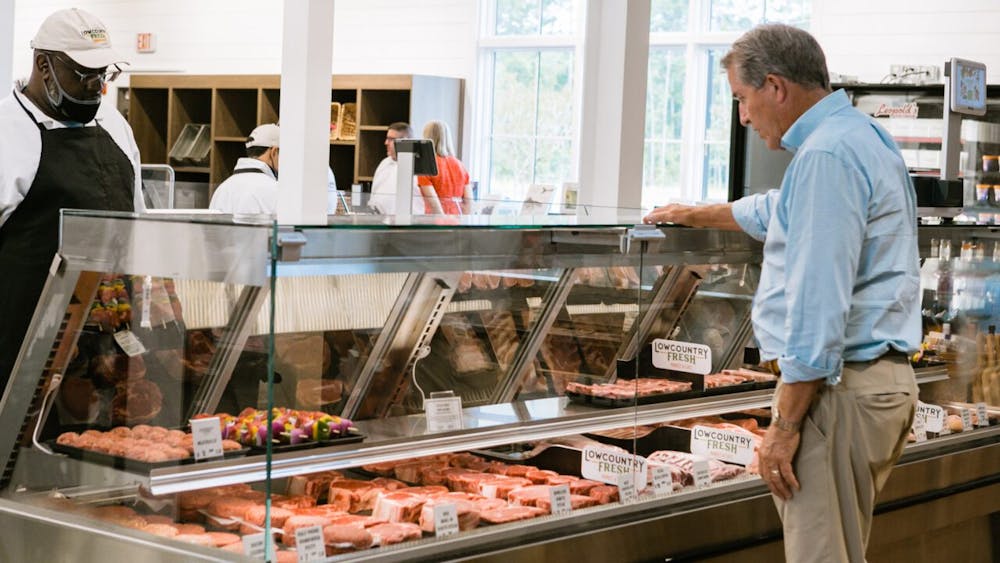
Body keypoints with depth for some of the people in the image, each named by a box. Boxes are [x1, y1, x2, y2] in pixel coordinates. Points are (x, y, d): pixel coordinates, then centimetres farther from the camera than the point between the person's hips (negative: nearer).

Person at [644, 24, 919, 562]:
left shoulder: (826, 154, -16)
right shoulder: (858, 137, 18)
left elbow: (819, 301, -23)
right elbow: (779, 211, 38)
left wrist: (785, 424, -20)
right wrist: (696, 215, 52)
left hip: (838, 389, -10)